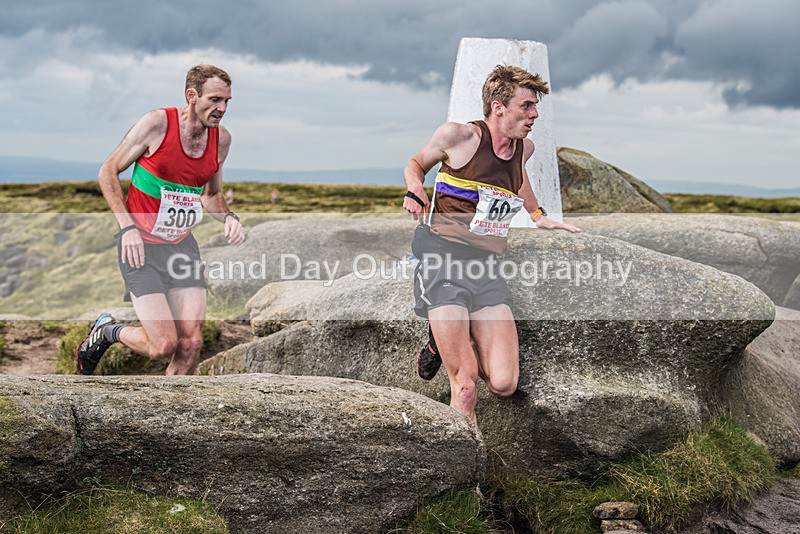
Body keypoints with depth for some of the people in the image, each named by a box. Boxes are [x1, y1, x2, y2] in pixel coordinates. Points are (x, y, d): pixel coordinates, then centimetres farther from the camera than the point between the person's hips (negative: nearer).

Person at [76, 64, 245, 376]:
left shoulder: (221, 138, 4)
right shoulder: (157, 123, -12)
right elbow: (108, 172, -4)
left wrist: (228, 217, -2)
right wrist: (128, 227, -14)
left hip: (183, 245, 5)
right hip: (141, 245, -5)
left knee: (191, 344, -7)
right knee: (163, 345, -11)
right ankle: (107, 332, 19)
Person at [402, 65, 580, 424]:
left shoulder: (524, 148, 12)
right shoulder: (459, 135, -4)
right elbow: (416, 163, 14)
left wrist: (538, 216, 32)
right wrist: (415, 190, -5)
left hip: (487, 267, 5)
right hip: (443, 261, -5)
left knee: (503, 384, -6)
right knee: (466, 386, -17)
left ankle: (447, 341, 19)